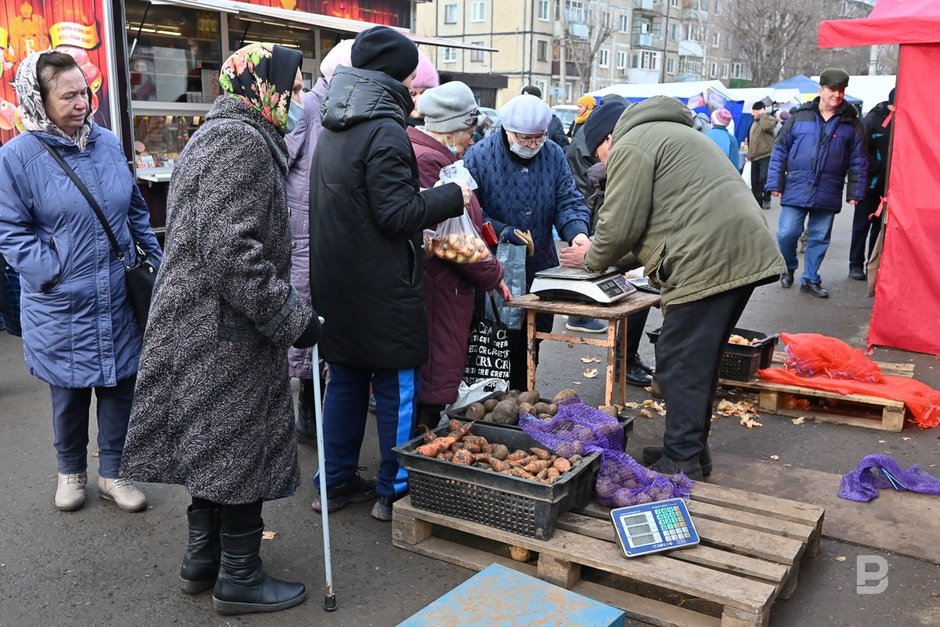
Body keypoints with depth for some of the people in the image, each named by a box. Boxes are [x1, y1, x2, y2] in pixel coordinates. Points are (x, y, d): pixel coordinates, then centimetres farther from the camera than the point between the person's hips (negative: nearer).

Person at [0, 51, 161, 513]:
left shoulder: (108, 143, 3)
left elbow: (136, 208, 13)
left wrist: (157, 255, 11)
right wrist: (53, 274, -17)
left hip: (118, 299, 4)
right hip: (62, 306, -3)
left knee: (120, 384, 11)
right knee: (69, 393, 13)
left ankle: (111, 473, 29)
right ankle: (71, 471, 36)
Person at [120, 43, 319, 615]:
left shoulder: (218, 135, 18)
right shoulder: (242, 141, -17)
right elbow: (230, 251, -26)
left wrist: (286, 306, 23)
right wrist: (292, 317, -20)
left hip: (203, 326, 10)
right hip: (228, 332, -10)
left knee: (213, 445, 18)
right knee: (240, 453, 2)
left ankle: (203, 561, 32)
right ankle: (240, 578, 17)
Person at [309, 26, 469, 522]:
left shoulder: (332, 129, 12)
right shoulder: (384, 131, -16)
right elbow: (396, 213, -20)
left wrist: (428, 200, 16)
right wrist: (453, 196, -8)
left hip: (336, 283, 8)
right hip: (381, 288, -8)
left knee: (345, 380, 16)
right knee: (396, 387, 4)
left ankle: (336, 482, 24)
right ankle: (393, 490, 14)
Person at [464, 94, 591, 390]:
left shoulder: (553, 154, 3)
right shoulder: (479, 156, -11)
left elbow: (568, 201, 1)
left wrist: (577, 232, -19)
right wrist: (503, 231, -23)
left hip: (540, 268, 5)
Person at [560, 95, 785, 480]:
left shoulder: (629, 146, -2)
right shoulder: (667, 134, 30)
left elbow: (620, 225, -8)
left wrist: (591, 258, 11)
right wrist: (613, 258, 26)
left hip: (708, 261, -10)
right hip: (745, 253, 10)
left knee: (681, 365, -3)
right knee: (699, 360, 17)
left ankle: (681, 465, 3)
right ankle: (693, 450, 27)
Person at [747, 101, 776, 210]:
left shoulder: (770, 119, -5)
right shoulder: (754, 122, 18)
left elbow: (765, 126, -30)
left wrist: (763, 115, -16)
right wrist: (749, 155, 21)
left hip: (766, 156, -8)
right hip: (755, 157, 8)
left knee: (764, 178, -15)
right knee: (754, 180, 7)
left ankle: (766, 200, -2)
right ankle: (758, 201, 15)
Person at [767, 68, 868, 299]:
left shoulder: (851, 124, 5)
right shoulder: (799, 117, 2)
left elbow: (859, 161, 7)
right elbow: (780, 151, 4)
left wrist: (855, 192, 1)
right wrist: (775, 183, -1)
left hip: (828, 195, 1)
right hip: (796, 190, -1)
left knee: (819, 238, 8)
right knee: (786, 233, -4)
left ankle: (810, 279, 21)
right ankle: (788, 268, 23)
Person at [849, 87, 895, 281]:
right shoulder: (873, 119, -9)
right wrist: (880, 168, -17)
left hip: (890, 185, 4)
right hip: (870, 183, -4)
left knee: (882, 226, 9)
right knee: (862, 225, 4)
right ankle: (856, 265, 11)